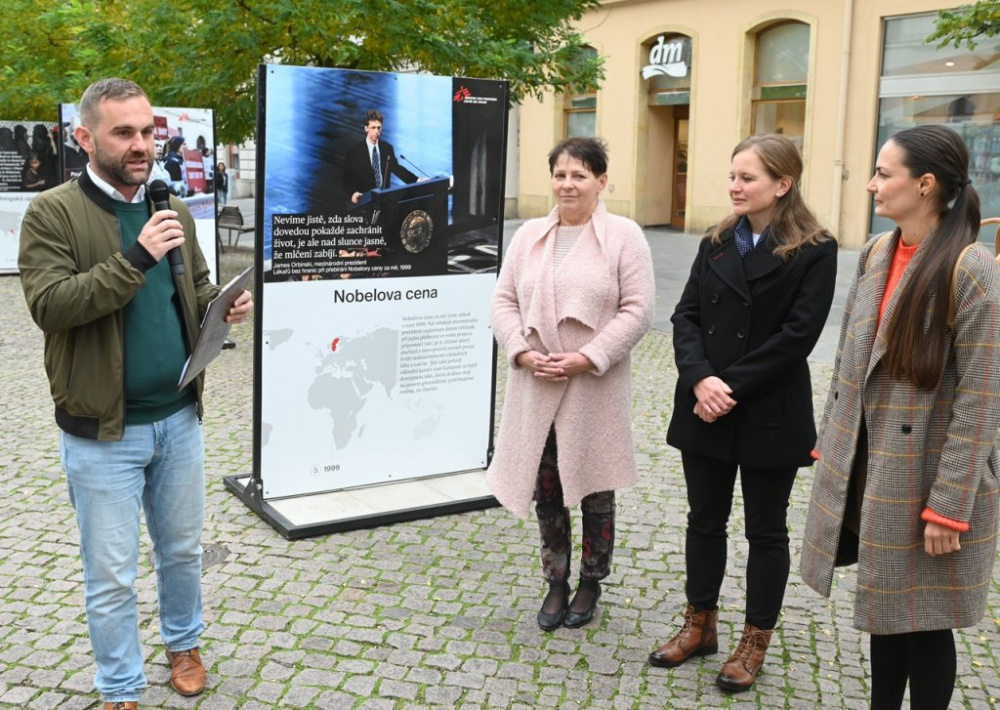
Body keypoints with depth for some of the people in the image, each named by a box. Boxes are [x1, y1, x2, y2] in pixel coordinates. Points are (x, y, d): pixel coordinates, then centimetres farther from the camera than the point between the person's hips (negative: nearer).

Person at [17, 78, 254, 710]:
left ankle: (184, 641, 45)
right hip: (103, 430, -5)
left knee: (184, 550, 21)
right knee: (112, 575, 9)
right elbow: (48, 304, -21)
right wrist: (136, 259, -29)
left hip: (179, 418, 5)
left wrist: (226, 304, -8)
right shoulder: (52, 213, -10)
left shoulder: (174, 212, 7)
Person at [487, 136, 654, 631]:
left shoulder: (624, 236, -4)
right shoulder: (529, 236, 9)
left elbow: (637, 310, -9)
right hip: (536, 387, 4)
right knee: (545, 490, 11)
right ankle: (556, 582, 29)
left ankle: (591, 583, 29)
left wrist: (587, 358, -17)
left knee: (595, 491, 10)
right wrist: (523, 352, -10)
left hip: (595, 388, -3)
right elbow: (504, 301, 7)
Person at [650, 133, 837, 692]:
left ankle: (755, 642, 24)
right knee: (705, 519, 14)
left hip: (769, 415, -4)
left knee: (766, 530, 9)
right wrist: (700, 379, -16)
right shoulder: (717, 242, 8)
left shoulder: (815, 250, -7)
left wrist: (732, 387, -17)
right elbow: (687, 315, 1)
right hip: (704, 409, 5)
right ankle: (700, 625, 31)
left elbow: (797, 335, -15)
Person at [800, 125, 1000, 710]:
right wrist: (832, 446, 11)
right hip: (868, 469, 6)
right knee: (885, 608, 19)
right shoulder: (875, 255, 4)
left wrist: (948, 506, -18)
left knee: (923, 620, 8)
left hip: (924, 476, -6)